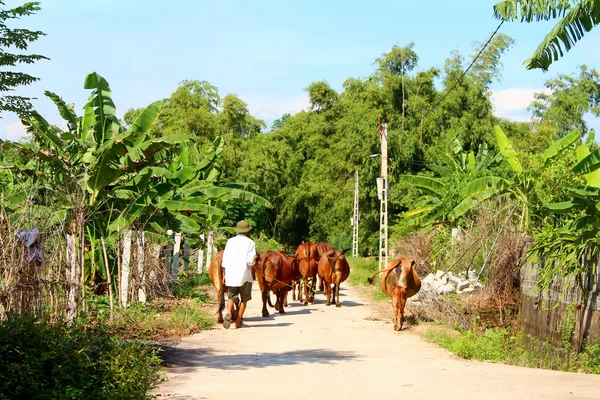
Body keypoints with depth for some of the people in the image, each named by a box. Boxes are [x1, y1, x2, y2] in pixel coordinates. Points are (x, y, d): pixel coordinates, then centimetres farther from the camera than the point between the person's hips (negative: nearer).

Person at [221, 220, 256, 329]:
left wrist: (224, 274, 10)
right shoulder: (250, 242, -3)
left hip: (231, 275, 3)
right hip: (245, 275, -3)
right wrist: (253, 261, 11)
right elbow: (250, 261, -11)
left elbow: (224, 260, 5)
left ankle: (228, 313, -17)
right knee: (244, 299, 10)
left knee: (231, 296, 11)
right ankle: (238, 322, 9)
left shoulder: (230, 241, 6)